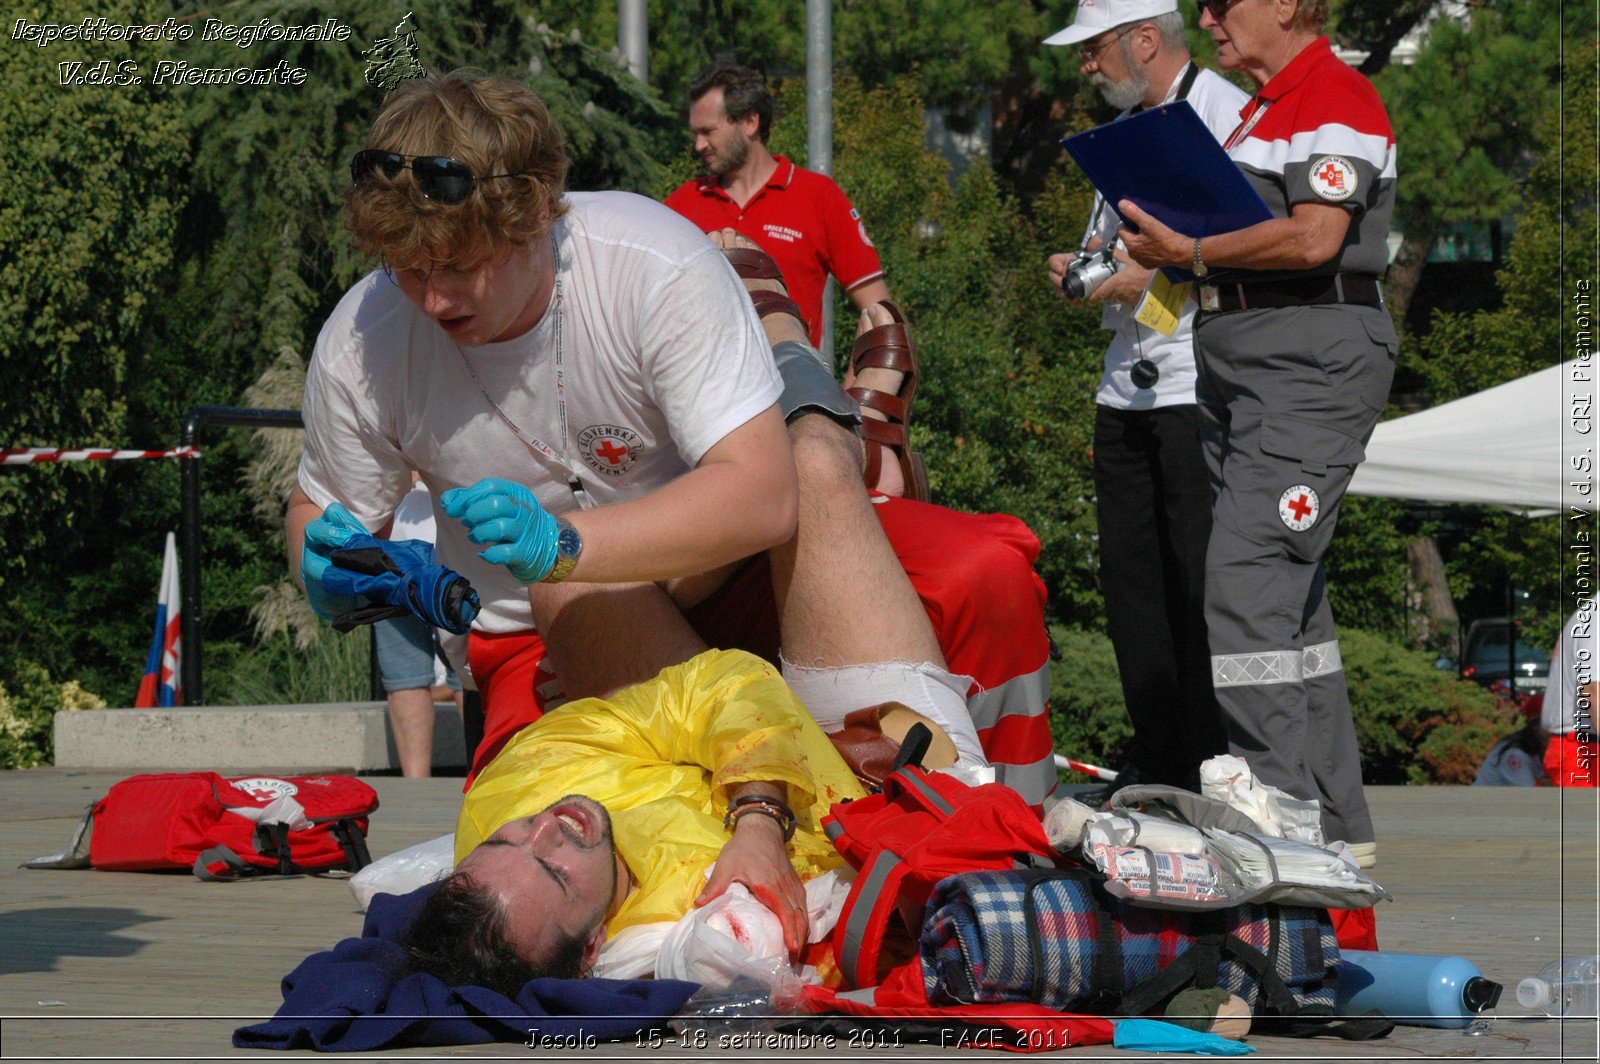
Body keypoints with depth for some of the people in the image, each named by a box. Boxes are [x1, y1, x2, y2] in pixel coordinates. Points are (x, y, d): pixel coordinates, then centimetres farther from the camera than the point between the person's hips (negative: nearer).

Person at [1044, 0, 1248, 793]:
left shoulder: (1225, 115, -6)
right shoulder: (1125, 129, 21)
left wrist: (1153, 276, -15)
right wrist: (1084, 267, 10)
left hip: (1202, 390, -8)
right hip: (1128, 386, 9)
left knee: (1202, 585, -8)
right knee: (1131, 579, 6)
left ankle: (1208, 773, -5)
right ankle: (1154, 764, 12)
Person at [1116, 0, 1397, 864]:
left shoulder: (1334, 98, -10)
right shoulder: (1262, 109, 22)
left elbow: (1314, 237, -22)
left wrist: (1193, 252, -12)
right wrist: (1167, 246, 9)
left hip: (1311, 362, -11)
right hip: (1238, 364, 11)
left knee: (1246, 576, -17)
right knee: (1289, 591, 10)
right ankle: (1335, 822, 15)